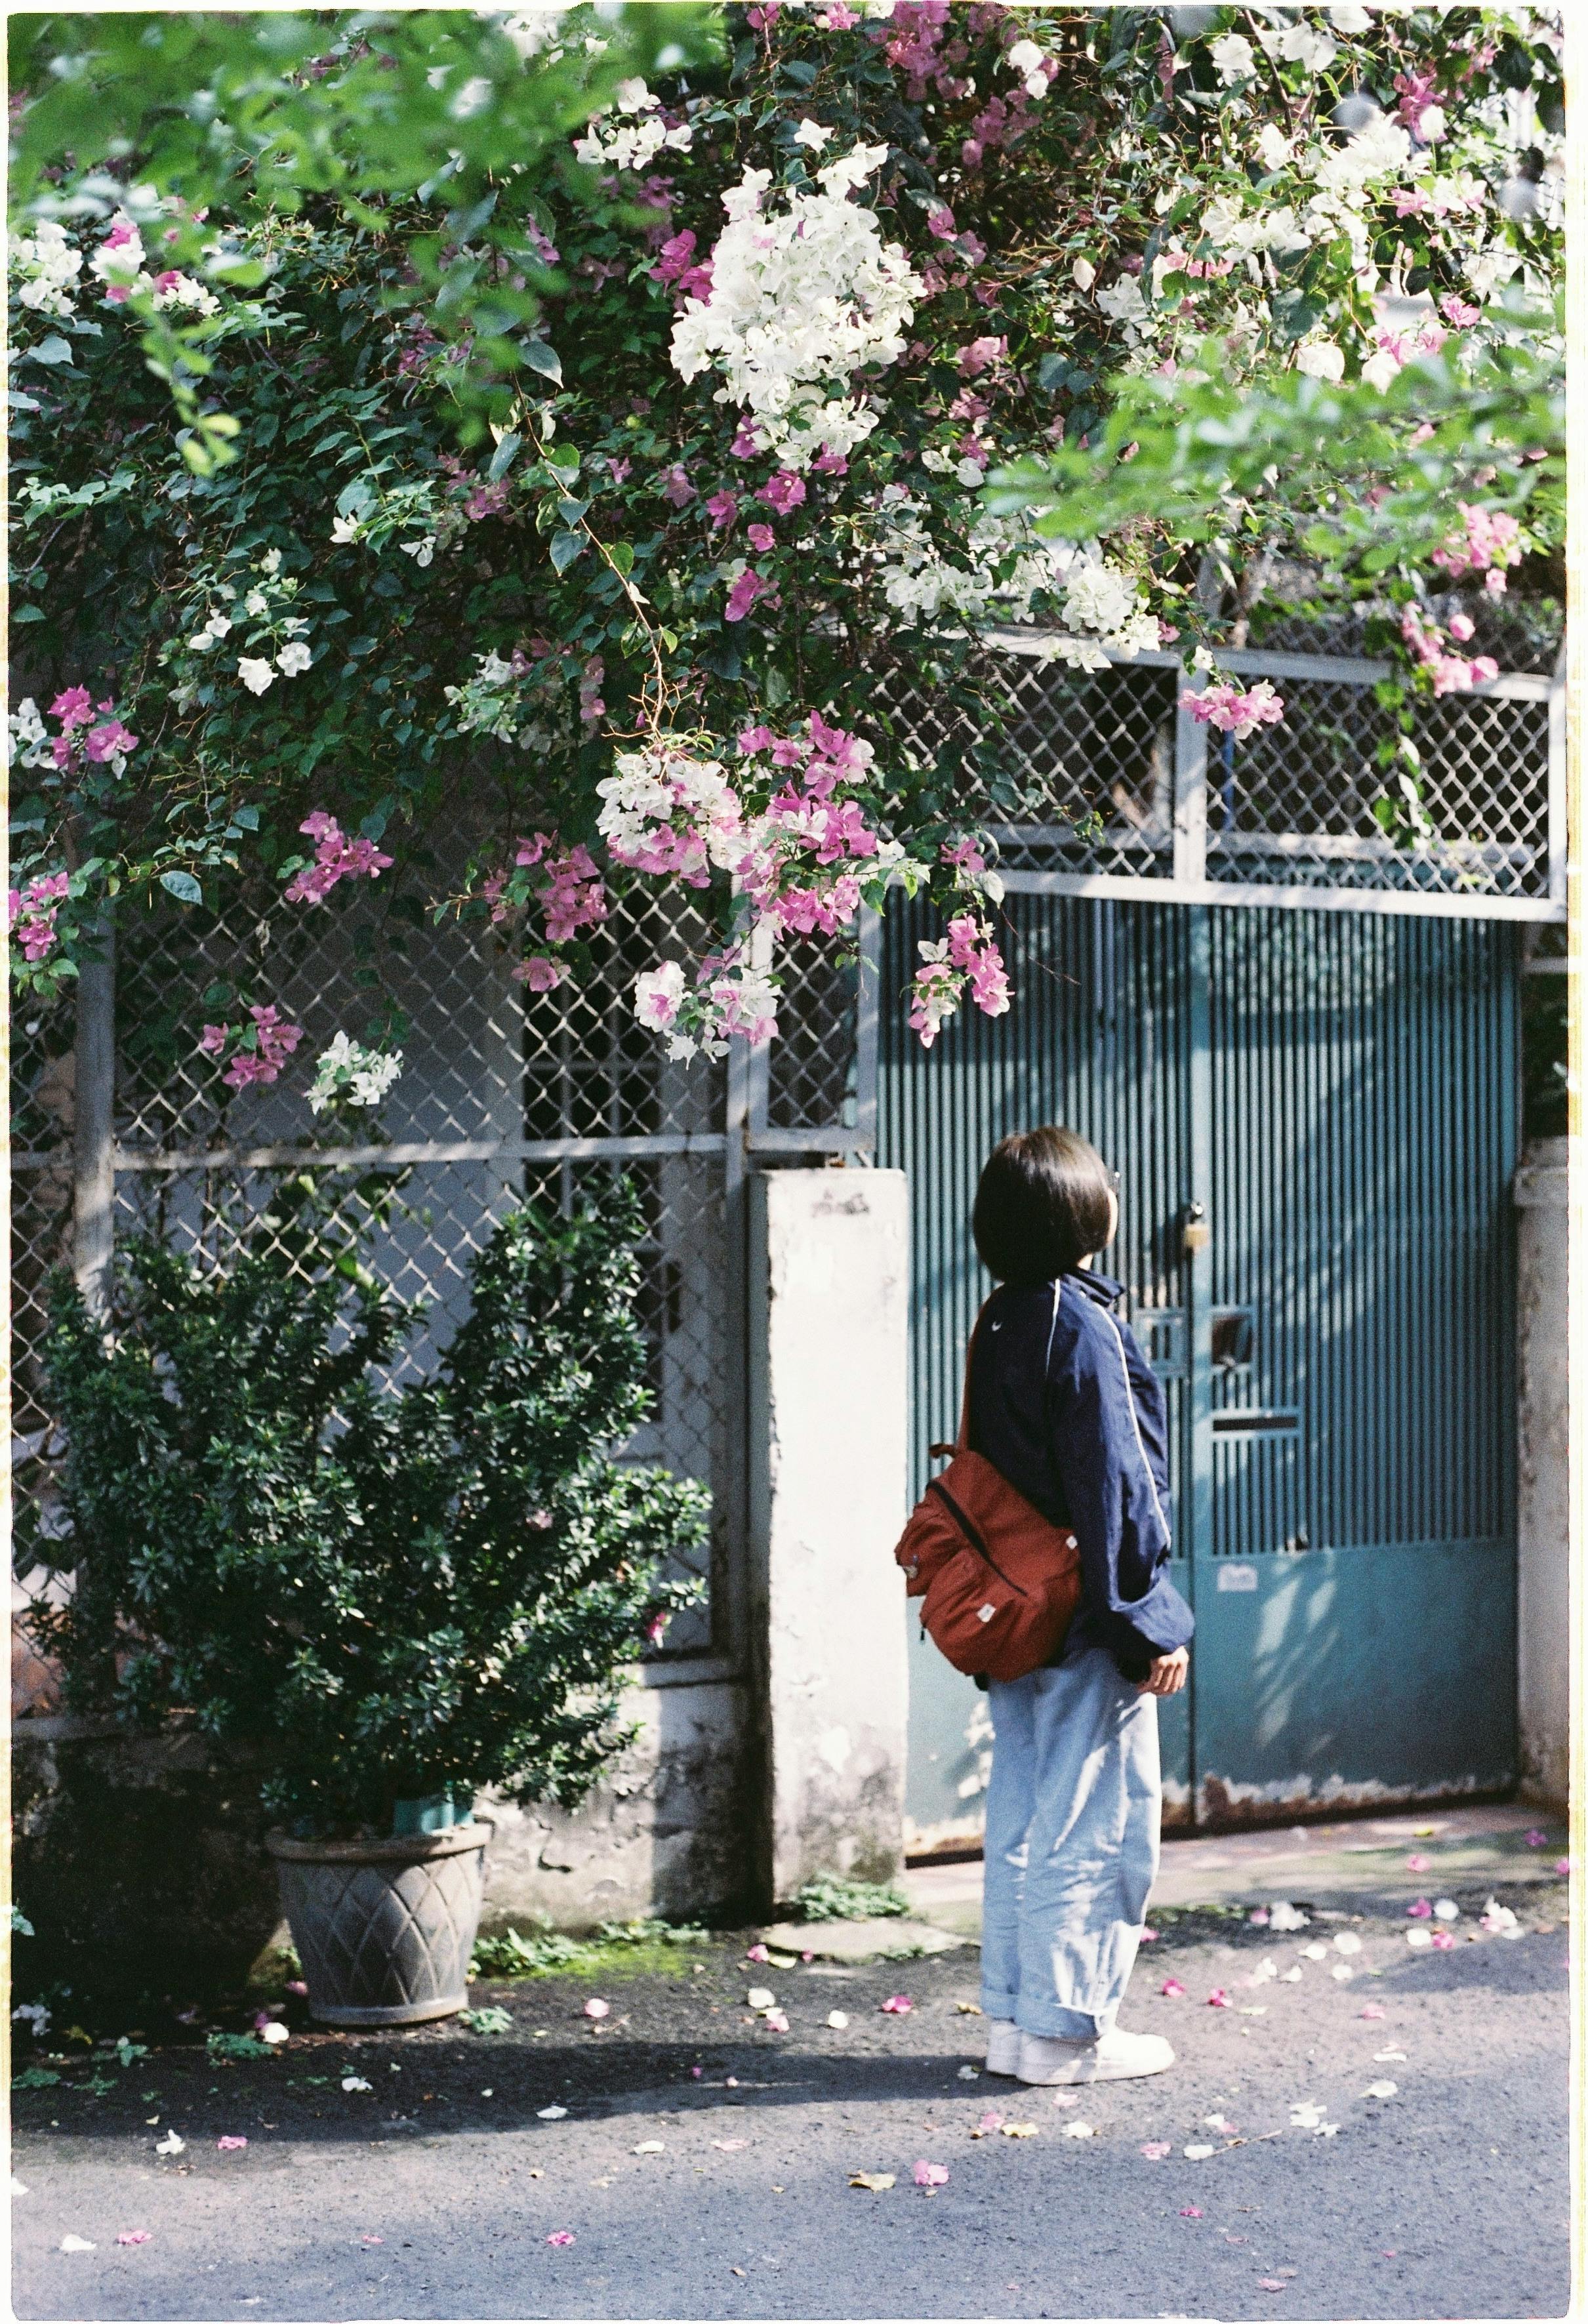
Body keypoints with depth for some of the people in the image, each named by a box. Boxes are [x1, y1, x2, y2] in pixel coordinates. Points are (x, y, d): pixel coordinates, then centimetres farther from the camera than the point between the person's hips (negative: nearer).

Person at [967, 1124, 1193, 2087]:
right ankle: (1066, 2028, 4)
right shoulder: (1082, 1328, -17)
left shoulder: (999, 1324, 9)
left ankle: (1015, 2016, 21)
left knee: (1023, 1821, 14)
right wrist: (1150, 1622, -14)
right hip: (1084, 1623, -9)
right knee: (1098, 1828, 0)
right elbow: (1113, 1485, -18)